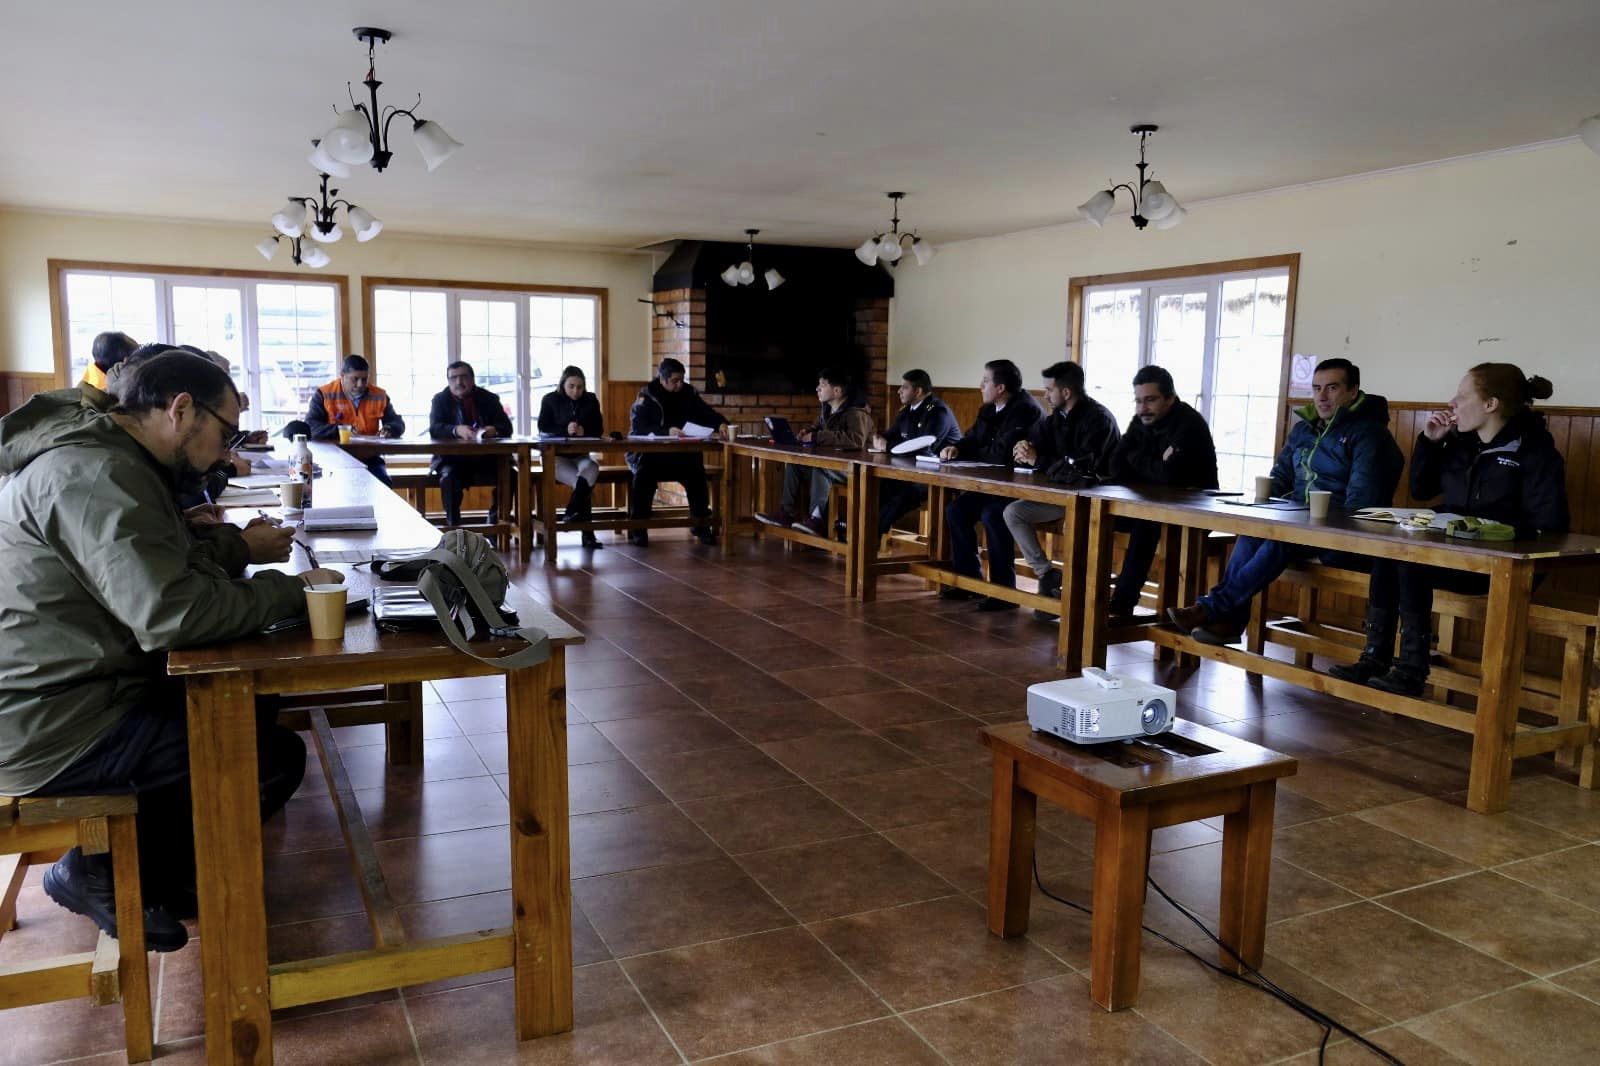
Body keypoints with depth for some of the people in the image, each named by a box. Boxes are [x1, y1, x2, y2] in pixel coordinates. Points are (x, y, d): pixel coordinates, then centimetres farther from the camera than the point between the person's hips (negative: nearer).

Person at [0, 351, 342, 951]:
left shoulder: (106, 462, 12)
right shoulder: (96, 475, -22)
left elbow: (163, 569, 16)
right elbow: (169, 614, -30)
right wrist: (290, 591, -18)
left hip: (67, 694, 11)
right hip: (53, 729, -11)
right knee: (277, 757, -13)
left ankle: (160, 865, 16)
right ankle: (103, 873, 3)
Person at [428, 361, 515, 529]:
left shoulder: (489, 398, 8)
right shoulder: (440, 399, 5)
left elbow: (506, 427, -1)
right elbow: (434, 429, -10)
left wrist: (494, 430, -26)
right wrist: (457, 430, -31)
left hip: (486, 458, 2)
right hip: (452, 458, -1)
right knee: (449, 476, -33)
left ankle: (496, 524, -8)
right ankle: (453, 526, -23)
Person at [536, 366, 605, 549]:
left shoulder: (591, 400, 9)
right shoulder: (550, 400, 2)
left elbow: (599, 430, 7)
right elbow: (543, 429, -4)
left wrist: (584, 431, -17)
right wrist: (565, 431, -22)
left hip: (581, 454, 3)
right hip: (555, 455, -3)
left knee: (592, 469, -35)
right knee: (586, 483, -30)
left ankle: (571, 513, -35)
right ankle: (587, 532, -33)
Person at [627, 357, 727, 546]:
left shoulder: (688, 393, 7)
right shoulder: (646, 396, -3)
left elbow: (706, 413, 12)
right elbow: (637, 427, -16)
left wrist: (722, 423, -12)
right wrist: (666, 431, -32)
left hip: (679, 452, 3)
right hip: (648, 452, -3)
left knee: (696, 471, -25)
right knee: (645, 472, -33)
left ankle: (701, 525, -8)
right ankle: (637, 527, -20)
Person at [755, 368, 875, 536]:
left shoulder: (856, 412, -20)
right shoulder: (827, 409, 6)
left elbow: (857, 439, -38)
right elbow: (816, 426, 27)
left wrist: (818, 437, -33)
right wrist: (807, 432, 0)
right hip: (829, 463, 9)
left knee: (820, 467, -33)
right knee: (793, 462, 2)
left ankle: (817, 520, -30)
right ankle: (788, 513, 3)